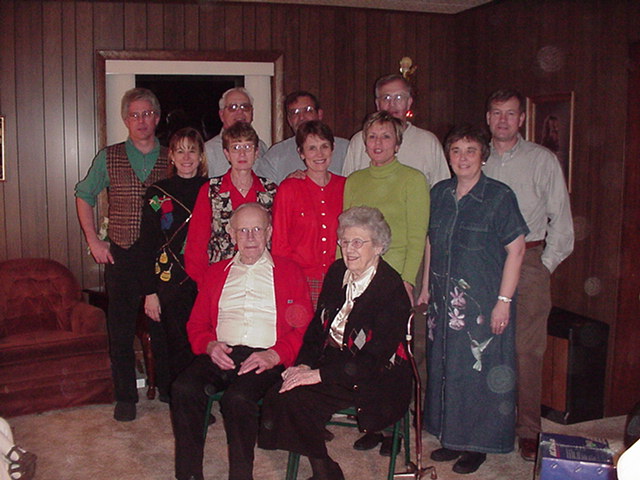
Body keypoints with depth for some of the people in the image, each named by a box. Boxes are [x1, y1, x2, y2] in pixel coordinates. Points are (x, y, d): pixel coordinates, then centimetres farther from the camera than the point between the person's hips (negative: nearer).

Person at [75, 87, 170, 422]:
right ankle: (125, 397, 18)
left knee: (164, 327, 6)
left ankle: (168, 388, 24)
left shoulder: (172, 159, 4)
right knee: (121, 329, 5)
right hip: (121, 256, 1)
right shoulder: (108, 158, 5)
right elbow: (84, 196, 14)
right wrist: (93, 240, 5)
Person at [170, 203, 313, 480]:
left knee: (238, 398, -33)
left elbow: (304, 328, 5)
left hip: (265, 358, -3)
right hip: (219, 354, 3)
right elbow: (196, 324, 20)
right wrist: (210, 345, -3)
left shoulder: (289, 272, 14)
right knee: (183, 389, -26)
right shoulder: (216, 272, 25)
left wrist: (275, 355, -12)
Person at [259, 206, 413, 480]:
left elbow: (373, 360, -19)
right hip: (332, 360, 7)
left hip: (376, 378, -7)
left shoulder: (392, 290, -15)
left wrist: (321, 374, -22)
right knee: (279, 393, -18)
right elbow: (318, 324, 11)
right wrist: (304, 364, -6)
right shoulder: (337, 272, 6)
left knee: (296, 398, -25)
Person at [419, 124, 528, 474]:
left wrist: (504, 301, -14)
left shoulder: (499, 196, -8)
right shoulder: (439, 193, 7)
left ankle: (478, 444, 20)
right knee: (444, 368, 12)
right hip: (444, 300, 5)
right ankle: (453, 437, 28)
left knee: (480, 371, 3)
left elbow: (516, 249, -10)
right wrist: (426, 287, 11)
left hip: (483, 302, -5)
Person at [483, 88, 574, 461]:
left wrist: (545, 265, 0)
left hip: (528, 260, -2)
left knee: (527, 349, -5)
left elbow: (561, 219, 6)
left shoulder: (543, 160, 6)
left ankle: (529, 430, 5)